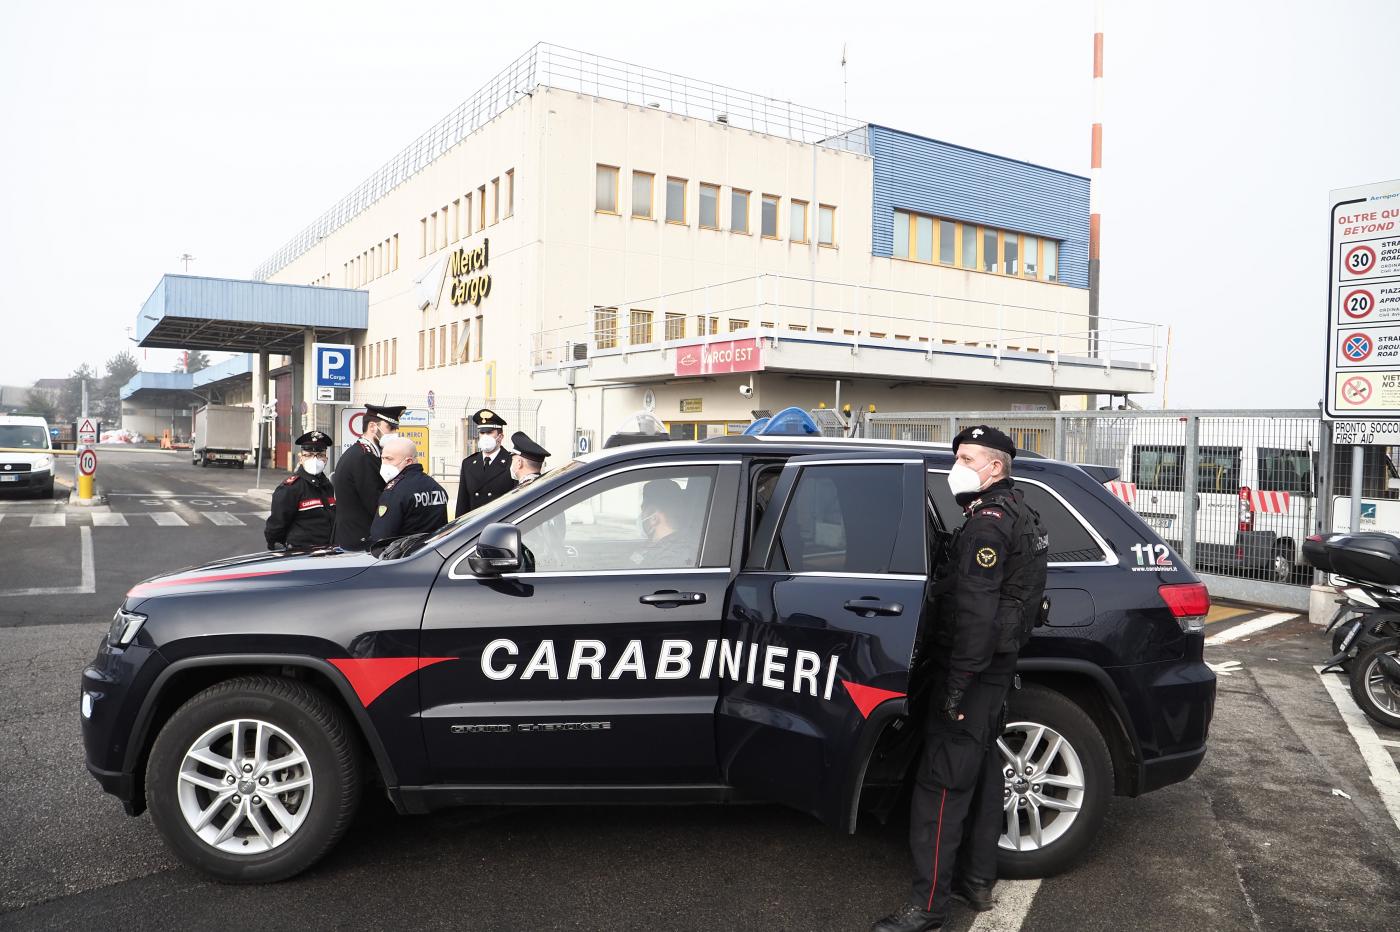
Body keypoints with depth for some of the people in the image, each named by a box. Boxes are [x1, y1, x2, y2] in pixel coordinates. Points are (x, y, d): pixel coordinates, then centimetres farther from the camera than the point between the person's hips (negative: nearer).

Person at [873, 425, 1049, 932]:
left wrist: (957, 683, -25)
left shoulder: (988, 523, -17)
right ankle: (977, 880, 29)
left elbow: (977, 611, -25)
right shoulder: (1016, 512, 15)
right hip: (997, 664, 11)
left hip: (973, 667, -11)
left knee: (942, 781, -7)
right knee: (981, 769, 17)